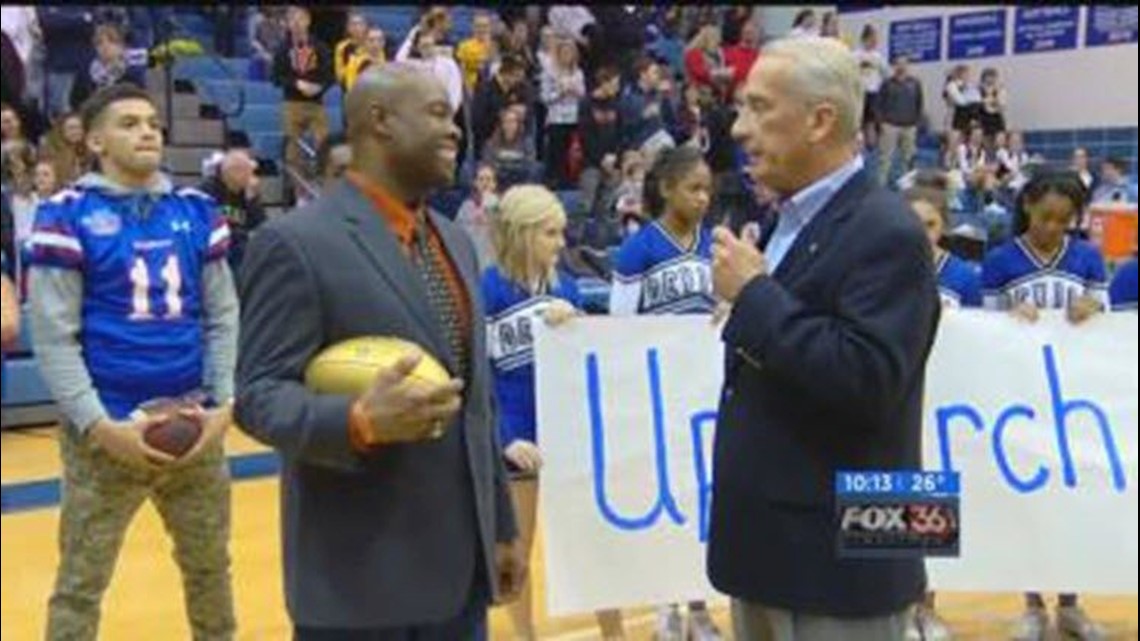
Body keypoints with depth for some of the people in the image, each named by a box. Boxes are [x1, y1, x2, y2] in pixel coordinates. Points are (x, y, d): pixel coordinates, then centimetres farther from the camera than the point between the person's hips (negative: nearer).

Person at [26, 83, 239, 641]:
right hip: (107, 431, -3)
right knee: (81, 581, 9)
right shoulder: (67, 215, -6)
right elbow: (53, 337, -9)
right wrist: (101, 427, -16)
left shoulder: (197, 211, 6)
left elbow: (223, 317, 7)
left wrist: (223, 405, -5)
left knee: (210, 565, 19)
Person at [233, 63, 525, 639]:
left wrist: (502, 526, 16)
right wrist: (359, 421, -33)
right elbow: (258, 395, -15)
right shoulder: (295, 243, -11)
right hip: (361, 573, -7)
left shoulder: (455, 242, 15)